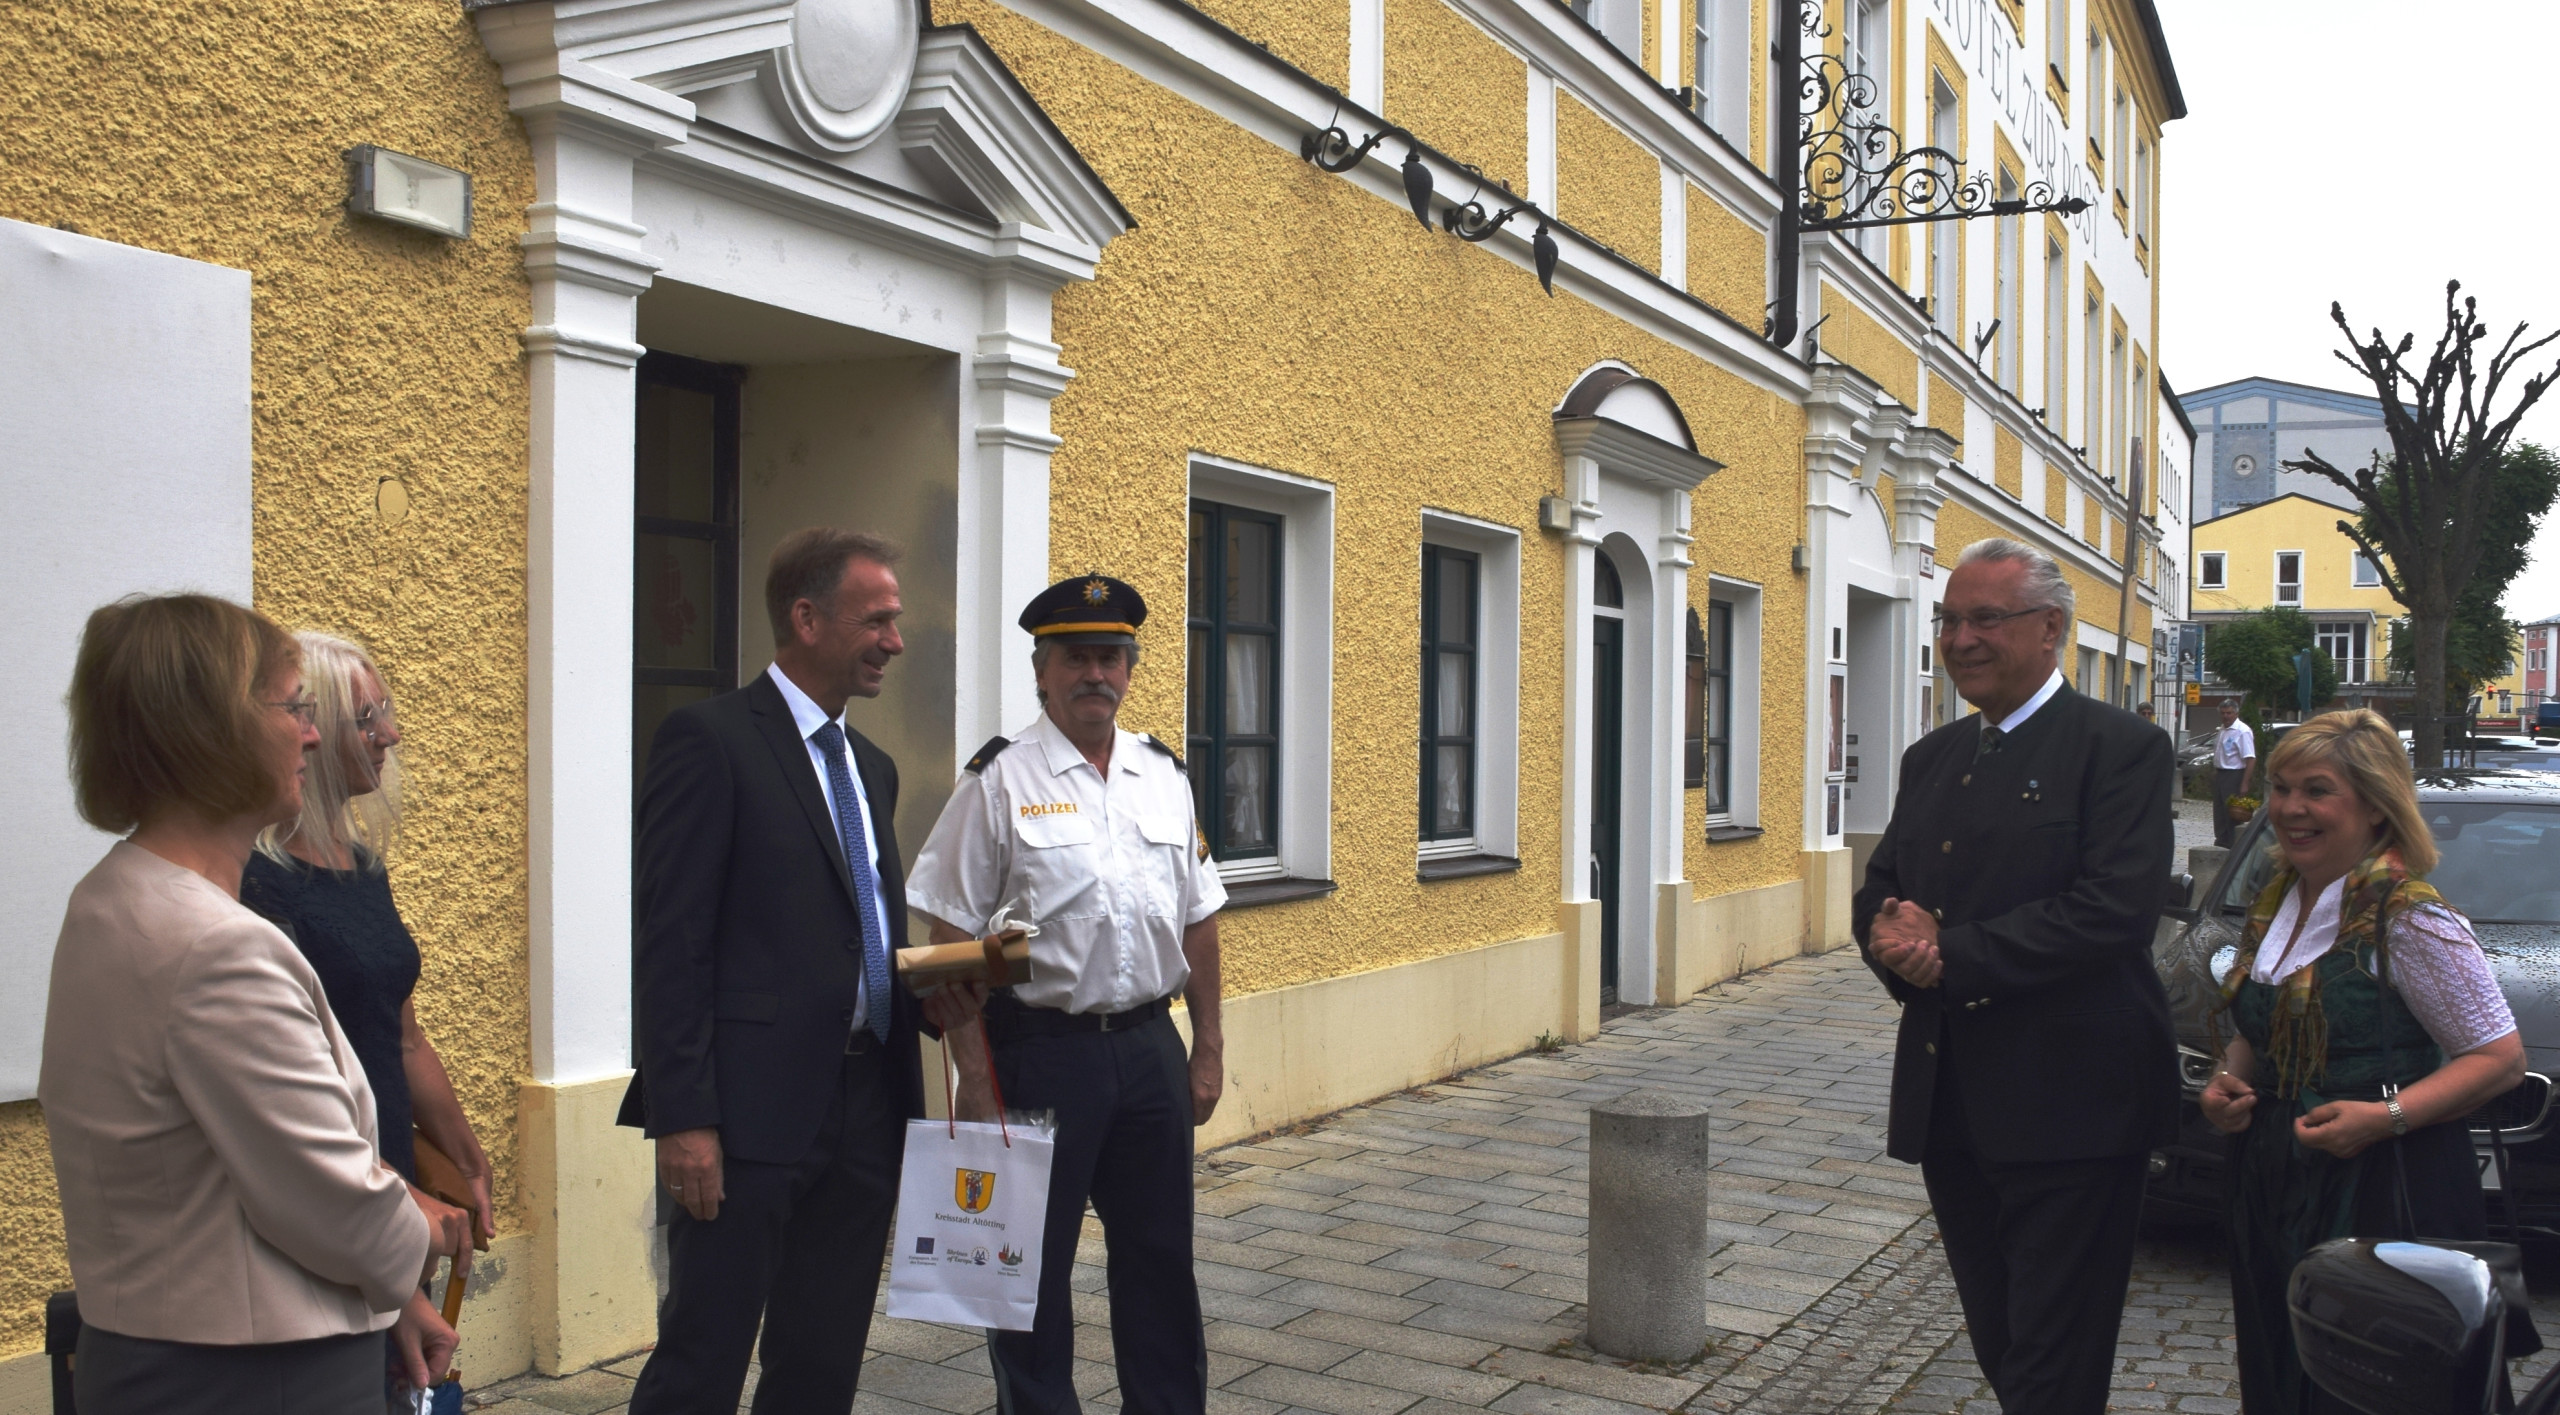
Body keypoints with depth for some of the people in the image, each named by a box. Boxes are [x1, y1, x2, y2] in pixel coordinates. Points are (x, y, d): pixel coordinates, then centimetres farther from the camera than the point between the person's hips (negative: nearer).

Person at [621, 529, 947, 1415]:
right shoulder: (710, 739, -8)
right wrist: (682, 1117, -17)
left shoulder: (872, 766, 16)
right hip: (755, 1109, -7)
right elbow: (669, 941, -13)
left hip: (865, 1109, 8)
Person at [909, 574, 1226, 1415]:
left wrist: (1208, 1047, 10)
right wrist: (975, 1072, -11)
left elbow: (1197, 922, 13)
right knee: (1031, 1265, 8)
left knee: (1160, 1254, 15)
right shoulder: (999, 783, -7)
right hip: (1041, 1051, -4)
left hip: (1149, 1047, 5)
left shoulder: (1164, 777, 9)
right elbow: (953, 938, -8)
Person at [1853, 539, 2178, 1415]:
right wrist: (1894, 936, -11)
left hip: (2068, 1108, -7)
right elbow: (1878, 892, 13)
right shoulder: (1931, 759, 15)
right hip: (1951, 1105, 7)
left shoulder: (2119, 748, -8)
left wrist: (1950, 952, -19)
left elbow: (2115, 909, -20)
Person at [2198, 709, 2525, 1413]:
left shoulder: (2407, 918, -13)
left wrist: (2388, 1114, -24)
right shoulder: (2276, 903, 9)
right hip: (2272, 1188, 7)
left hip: (2381, 1195, -7)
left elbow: (2502, 1057, -13)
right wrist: (2226, 1083, 2)